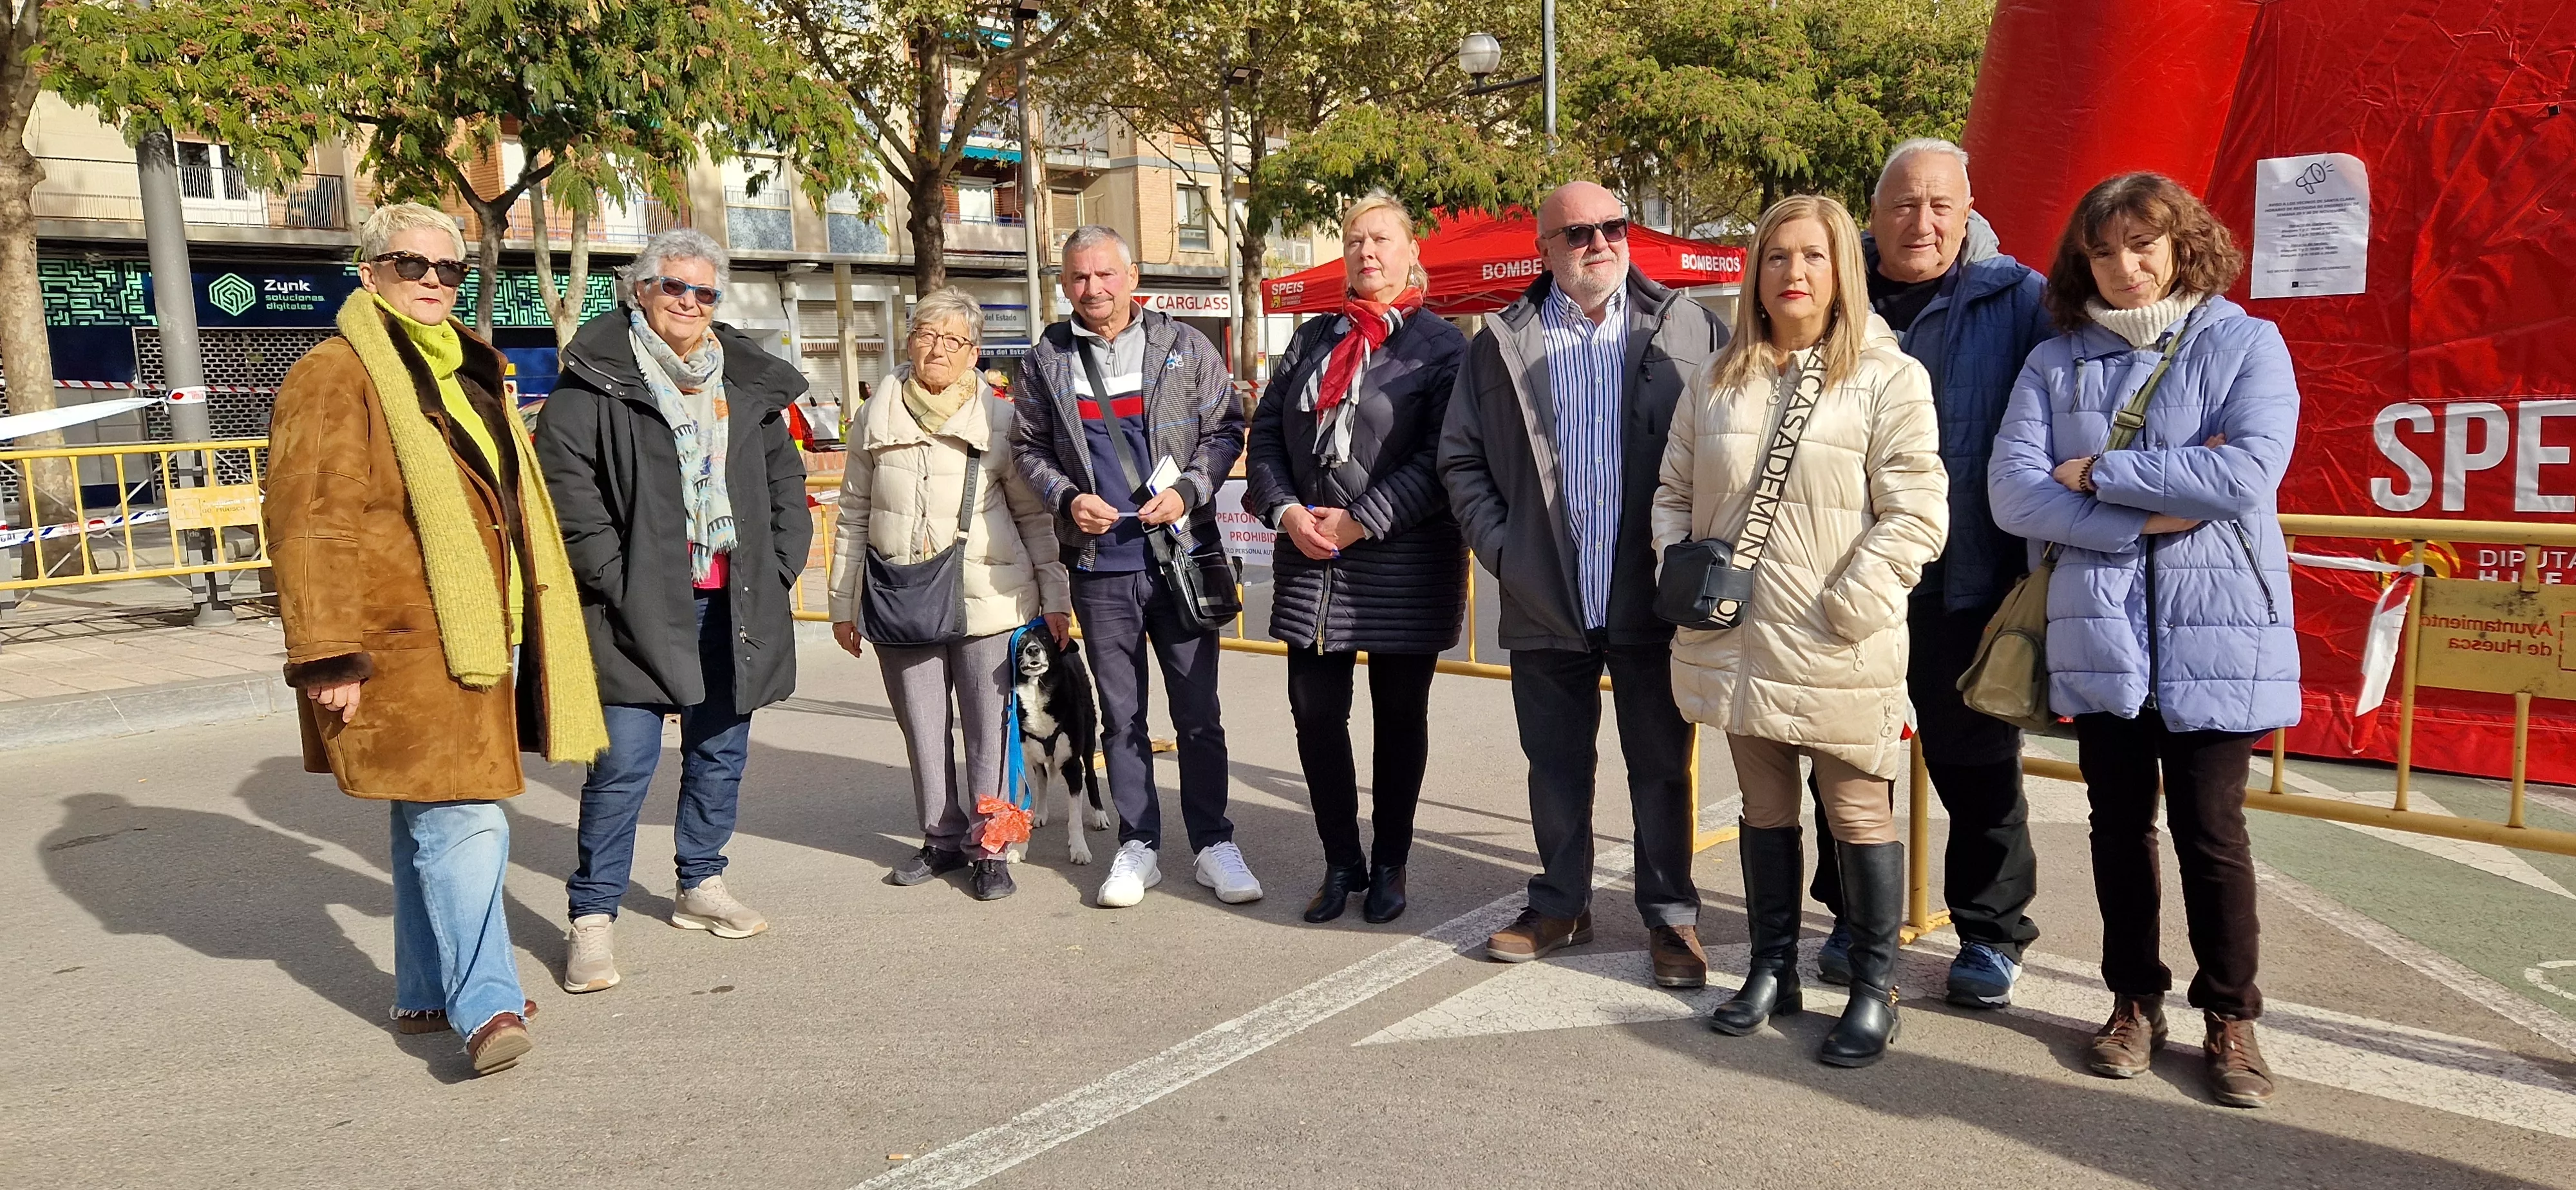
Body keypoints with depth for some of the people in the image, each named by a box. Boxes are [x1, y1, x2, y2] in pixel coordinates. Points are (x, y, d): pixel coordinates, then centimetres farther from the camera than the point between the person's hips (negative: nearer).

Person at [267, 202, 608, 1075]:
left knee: (433, 822, 15)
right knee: (462, 823, -12)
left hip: (481, 641, 8)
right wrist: (328, 654, -20)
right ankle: (486, 1006, -7)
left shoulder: (467, 374, 19)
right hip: (406, 650, -8)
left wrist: (528, 627, 24)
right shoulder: (336, 377, -7)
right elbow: (310, 525, -14)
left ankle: (426, 993, 24)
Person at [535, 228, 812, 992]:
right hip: (640, 608, -5)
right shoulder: (593, 383, -3)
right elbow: (567, 490, -8)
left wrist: (779, 567, 6)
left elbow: (786, 481, 17)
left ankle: (702, 886, 31)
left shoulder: (751, 384, 13)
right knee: (626, 762, -7)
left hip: (733, 605, 5)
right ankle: (592, 918, 5)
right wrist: (617, 581, -13)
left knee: (722, 750, 14)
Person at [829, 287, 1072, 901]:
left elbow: (1034, 515, 4)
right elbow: (853, 514, 12)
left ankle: (990, 848, 13)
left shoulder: (999, 419, 0)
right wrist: (844, 603, 11)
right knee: (922, 731, 11)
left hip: (986, 600, -3)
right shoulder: (876, 418, 8)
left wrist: (1054, 595, 0)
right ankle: (942, 839, 26)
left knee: (990, 730, 1)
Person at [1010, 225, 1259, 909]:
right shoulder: (1047, 360, 7)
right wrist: (1067, 498, -6)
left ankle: (1213, 843, 16)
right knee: (1121, 716, 10)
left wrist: (1187, 492, -10)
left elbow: (1225, 429, 4)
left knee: (1198, 712, 4)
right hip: (1099, 564, 2)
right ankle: (1137, 845, 21)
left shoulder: (1185, 348, 3)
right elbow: (1030, 448, 12)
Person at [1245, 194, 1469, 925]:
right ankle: (1341, 862, 21)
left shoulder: (1441, 346, -2)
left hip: (1404, 567, -4)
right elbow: (1265, 433, 11)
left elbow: (1442, 457, -12)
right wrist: (1286, 510, -6)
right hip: (1309, 564, 5)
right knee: (1314, 712, 5)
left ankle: (1389, 864, 23)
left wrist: (1360, 522, -17)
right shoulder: (1312, 340, 14)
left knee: (1400, 717, 8)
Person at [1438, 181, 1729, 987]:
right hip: (1544, 602, 2)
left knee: (1662, 767, 8)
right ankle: (1560, 904, 29)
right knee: (1556, 765, 14)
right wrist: (1500, 548, -1)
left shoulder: (1691, 331, 1)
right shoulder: (1503, 344, 6)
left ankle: (1671, 913, 22)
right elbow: (1462, 460, 8)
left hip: (1653, 600, -1)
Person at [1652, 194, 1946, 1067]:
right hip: (1738, 643, 5)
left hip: (1838, 654, -5)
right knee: (1765, 811, 17)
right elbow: (1675, 490, 16)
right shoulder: (1718, 383, 10)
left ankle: (1874, 990, 21)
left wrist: (1848, 608, -18)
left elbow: (1915, 511, -12)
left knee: (1859, 817, 6)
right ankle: (1772, 970, 31)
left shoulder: (1888, 379, -6)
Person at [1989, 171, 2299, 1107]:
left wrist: (2097, 474, -10)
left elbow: (2248, 475, -15)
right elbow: (2013, 493, -6)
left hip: (2213, 636, -2)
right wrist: (2152, 513, -13)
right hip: (2098, 636, 2)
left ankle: (2230, 1017, 22)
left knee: (2210, 831, 3)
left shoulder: (2244, 344, 1)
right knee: (2120, 827, 12)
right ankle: (2135, 1001, 28)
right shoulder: (2055, 363, 6)